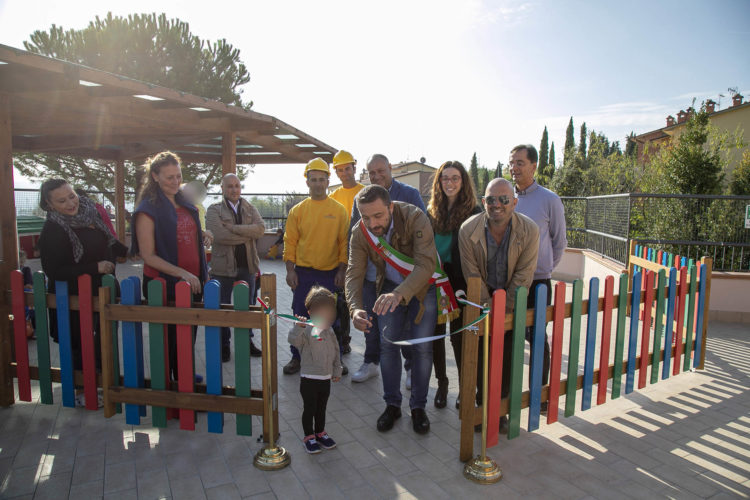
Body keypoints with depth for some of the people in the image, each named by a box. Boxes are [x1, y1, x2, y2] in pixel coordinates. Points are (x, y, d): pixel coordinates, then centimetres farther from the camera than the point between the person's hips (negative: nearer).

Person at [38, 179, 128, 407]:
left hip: (101, 291, 7)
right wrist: (95, 267, -27)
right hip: (75, 299, -7)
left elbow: (107, 241, 17)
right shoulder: (52, 231, -21)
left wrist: (127, 252, 9)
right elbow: (54, 271, -24)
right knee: (81, 345, 8)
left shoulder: (90, 213, 0)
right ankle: (82, 392, 26)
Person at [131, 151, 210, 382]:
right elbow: (148, 255, -15)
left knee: (189, 332, 19)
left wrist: (203, 238, 1)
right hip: (164, 284, -6)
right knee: (169, 337, 7)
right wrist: (182, 273, -23)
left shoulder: (184, 203, 8)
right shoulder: (148, 209, -12)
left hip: (192, 282, 7)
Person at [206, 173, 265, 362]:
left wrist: (233, 228, -17)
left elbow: (261, 228, -10)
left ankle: (247, 341, 30)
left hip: (247, 265, 3)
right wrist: (248, 235, -13)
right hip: (223, 267, -3)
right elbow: (219, 235, -19)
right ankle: (223, 345, 22)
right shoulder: (214, 210, -3)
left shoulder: (250, 208, 8)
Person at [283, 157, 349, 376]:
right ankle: (297, 357, 22)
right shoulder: (297, 210, 3)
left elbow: (344, 242, 0)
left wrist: (342, 270, -6)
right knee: (300, 316, 7)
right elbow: (290, 241, 3)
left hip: (330, 273, -1)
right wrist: (290, 270, -4)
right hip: (303, 273, 1)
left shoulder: (338, 210, 0)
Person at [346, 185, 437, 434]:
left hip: (423, 285, -3)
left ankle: (418, 407, 15)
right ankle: (392, 405, 18)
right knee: (388, 344, 0)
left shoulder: (414, 218, -32)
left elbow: (426, 264, -40)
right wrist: (356, 308, -39)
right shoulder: (360, 233, -19)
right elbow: (354, 274, -20)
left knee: (422, 346, -3)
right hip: (389, 287, 3)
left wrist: (400, 293, -56)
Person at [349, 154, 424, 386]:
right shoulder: (361, 198, 8)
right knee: (372, 321, 15)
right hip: (371, 272, 4)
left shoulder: (410, 195, -3)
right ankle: (371, 363, 33)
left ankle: (412, 367, 24)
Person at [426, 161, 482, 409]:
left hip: (460, 281, -4)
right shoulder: (431, 211, 8)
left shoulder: (474, 212, -4)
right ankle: (441, 383, 28)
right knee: (435, 333, 10)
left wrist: (468, 285, -14)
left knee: (459, 335, 3)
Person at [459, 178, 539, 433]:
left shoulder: (529, 230, -17)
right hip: (481, 298, 0)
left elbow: (523, 276, -13)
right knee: (481, 356, 2)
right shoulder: (468, 229, -18)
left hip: (512, 299, 0)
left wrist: (504, 309, -13)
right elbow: (472, 274, -13)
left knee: (507, 359, 1)